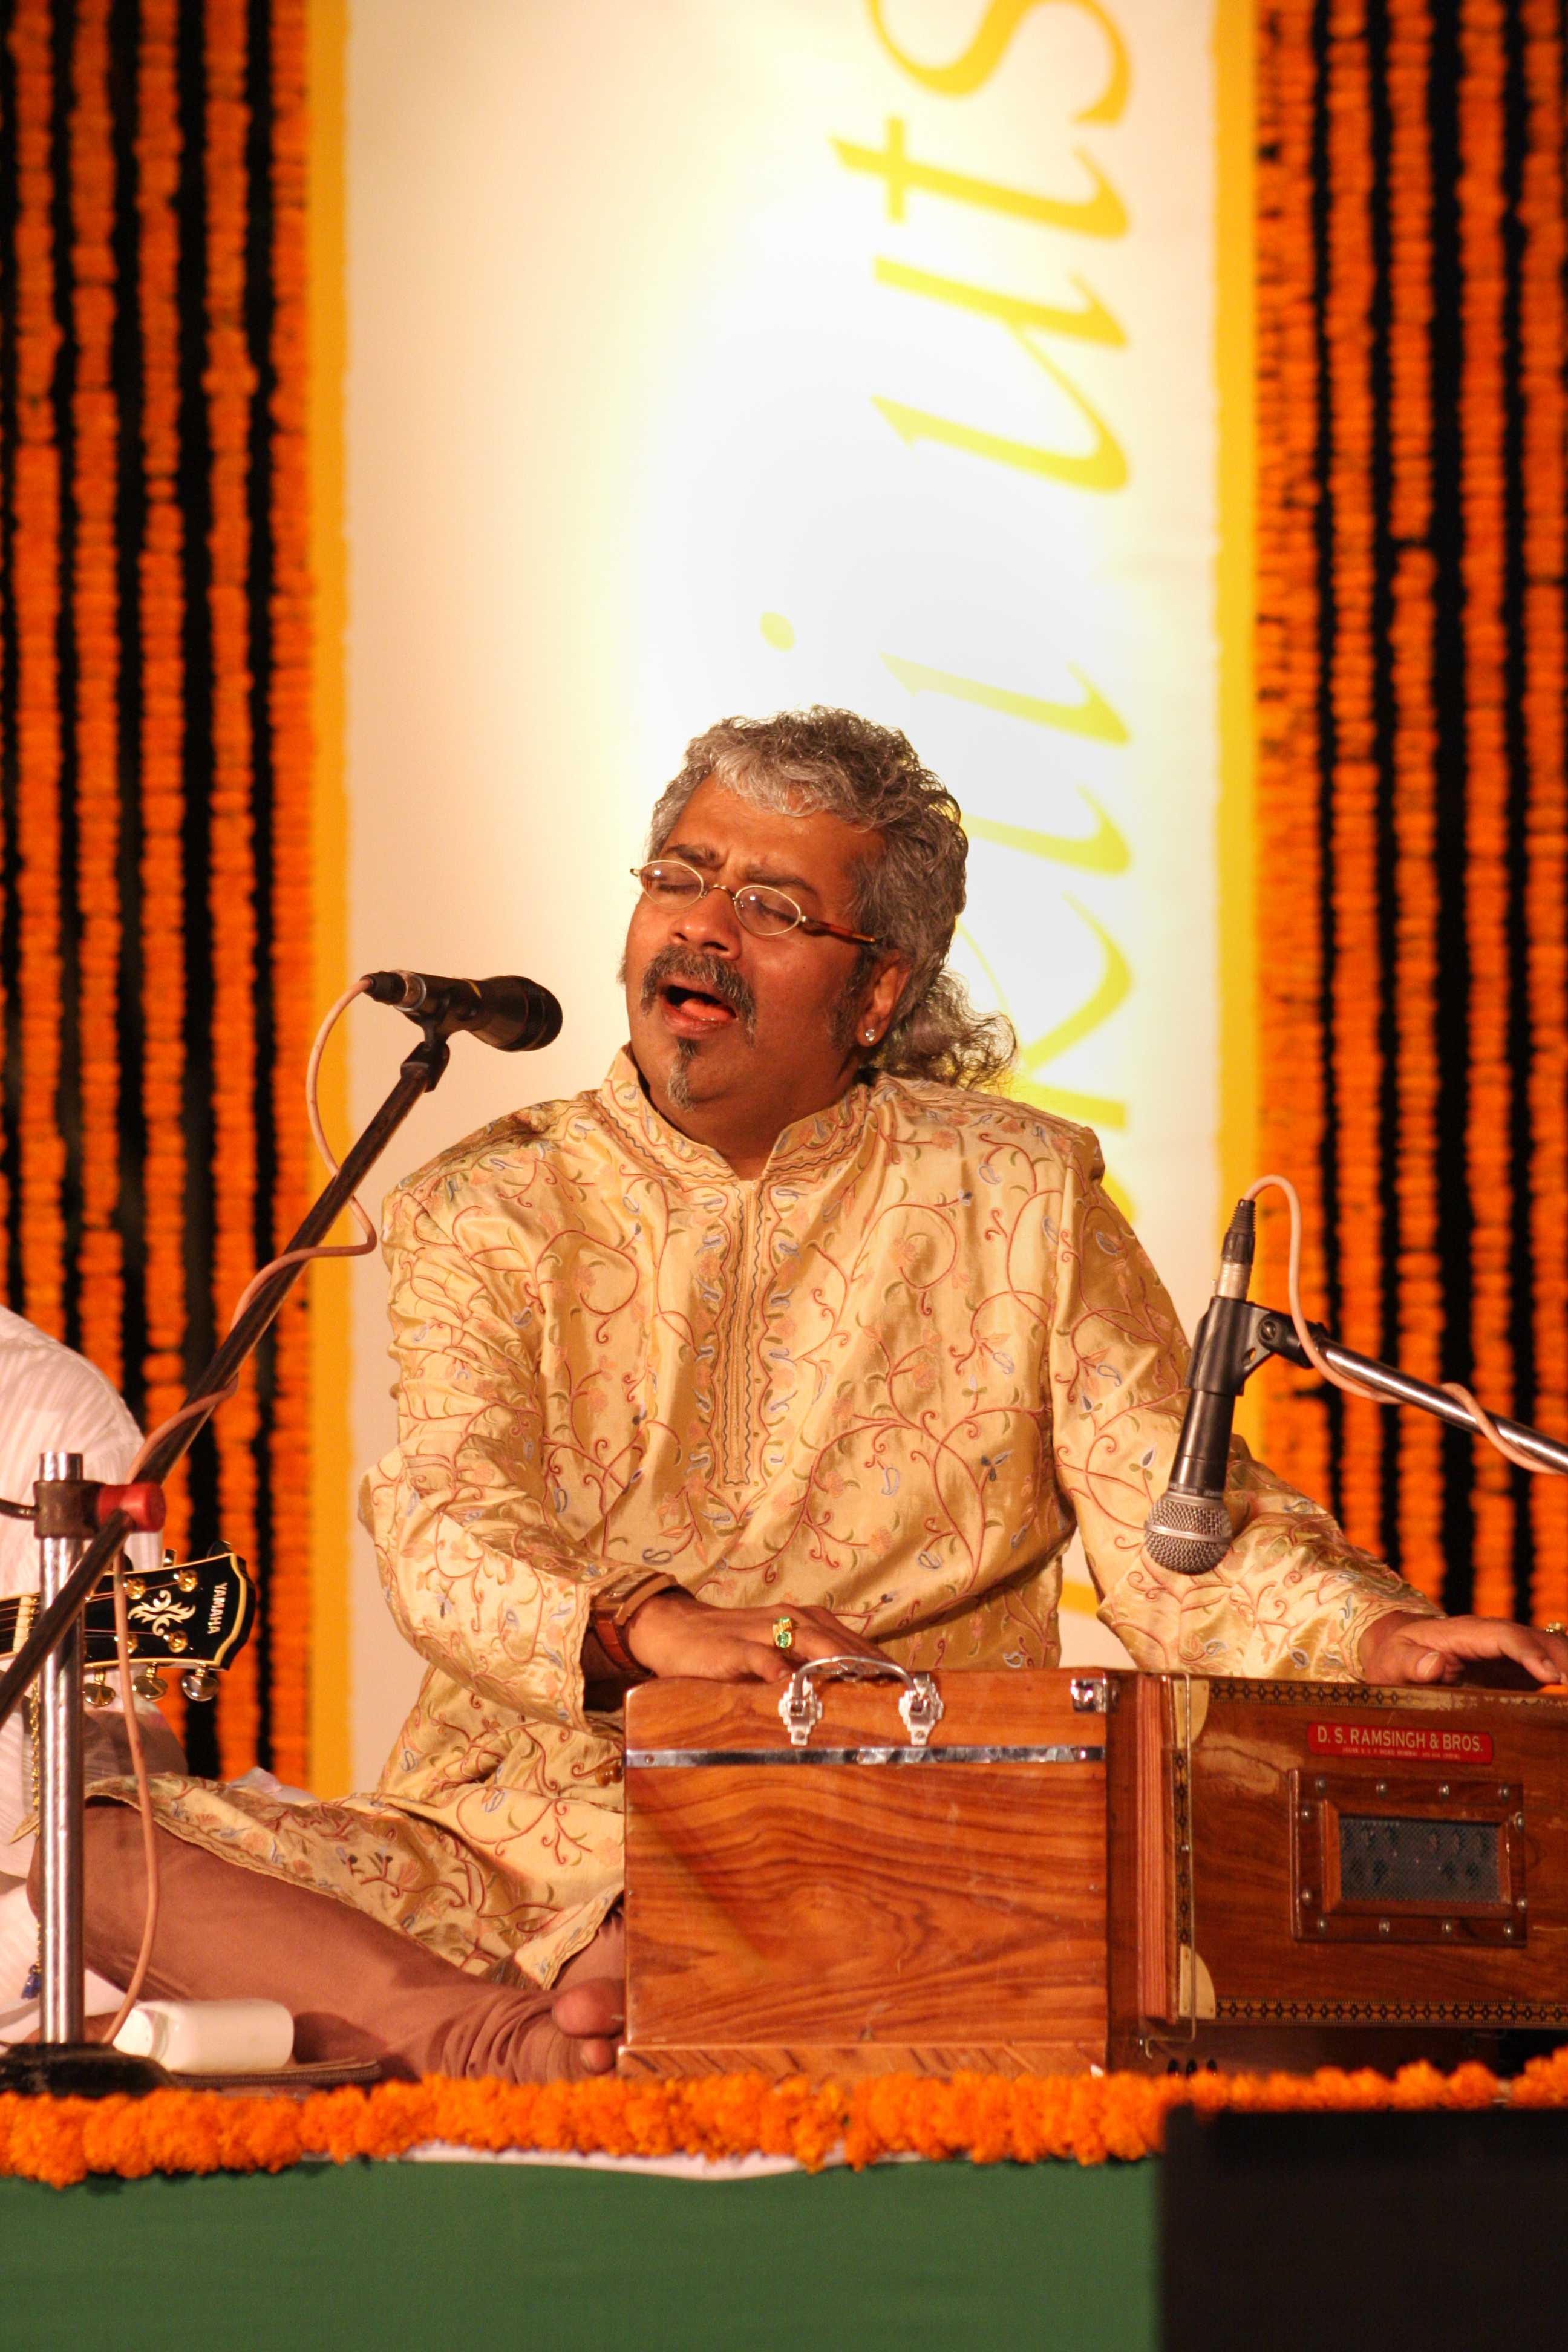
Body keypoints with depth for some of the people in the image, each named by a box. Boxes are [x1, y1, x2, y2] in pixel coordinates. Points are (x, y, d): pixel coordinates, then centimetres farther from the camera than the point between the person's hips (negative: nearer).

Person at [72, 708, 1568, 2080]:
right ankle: (496, 2038, -35)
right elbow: (443, 1527, -8)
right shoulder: (483, 1214, 9)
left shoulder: (1016, 1201, 10)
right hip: (508, 1833, 1)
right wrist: (648, 1627, -31)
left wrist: (1373, 1638, -19)